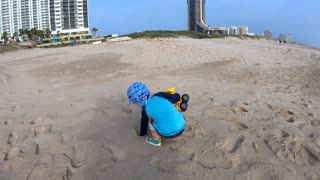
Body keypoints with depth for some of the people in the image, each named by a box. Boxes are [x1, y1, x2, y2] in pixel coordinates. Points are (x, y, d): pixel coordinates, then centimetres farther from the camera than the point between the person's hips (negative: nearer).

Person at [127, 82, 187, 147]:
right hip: (182, 127, 5)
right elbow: (177, 97, 11)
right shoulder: (160, 95, 1)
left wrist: (142, 134, 34)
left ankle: (156, 140, 20)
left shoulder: (145, 110, -3)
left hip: (169, 134, -4)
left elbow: (144, 122, 14)